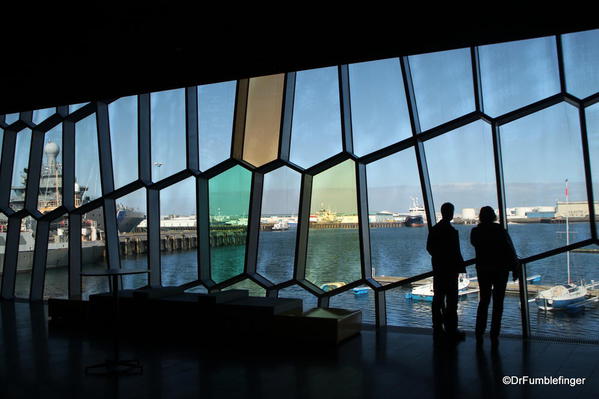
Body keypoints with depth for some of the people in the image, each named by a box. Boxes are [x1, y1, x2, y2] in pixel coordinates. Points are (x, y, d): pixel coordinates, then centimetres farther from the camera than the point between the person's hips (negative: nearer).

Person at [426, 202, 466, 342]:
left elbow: (429, 248, 13)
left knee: (438, 299, 10)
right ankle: (451, 330, 0)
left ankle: (437, 329, 15)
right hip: (450, 269, -7)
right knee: (451, 300, -2)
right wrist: (461, 266, -6)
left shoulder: (434, 229, 6)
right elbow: (456, 252, -15)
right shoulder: (451, 231, -16)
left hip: (437, 269, 7)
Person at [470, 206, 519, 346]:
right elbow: (510, 250, -11)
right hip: (500, 270, -3)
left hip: (482, 270, 3)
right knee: (498, 303, 5)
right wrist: (515, 268, -4)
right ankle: (494, 336, 4)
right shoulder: (500, 230, -11)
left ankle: (479, 334, 12)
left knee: (483, 301, 14)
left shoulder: (475, 232, -3)